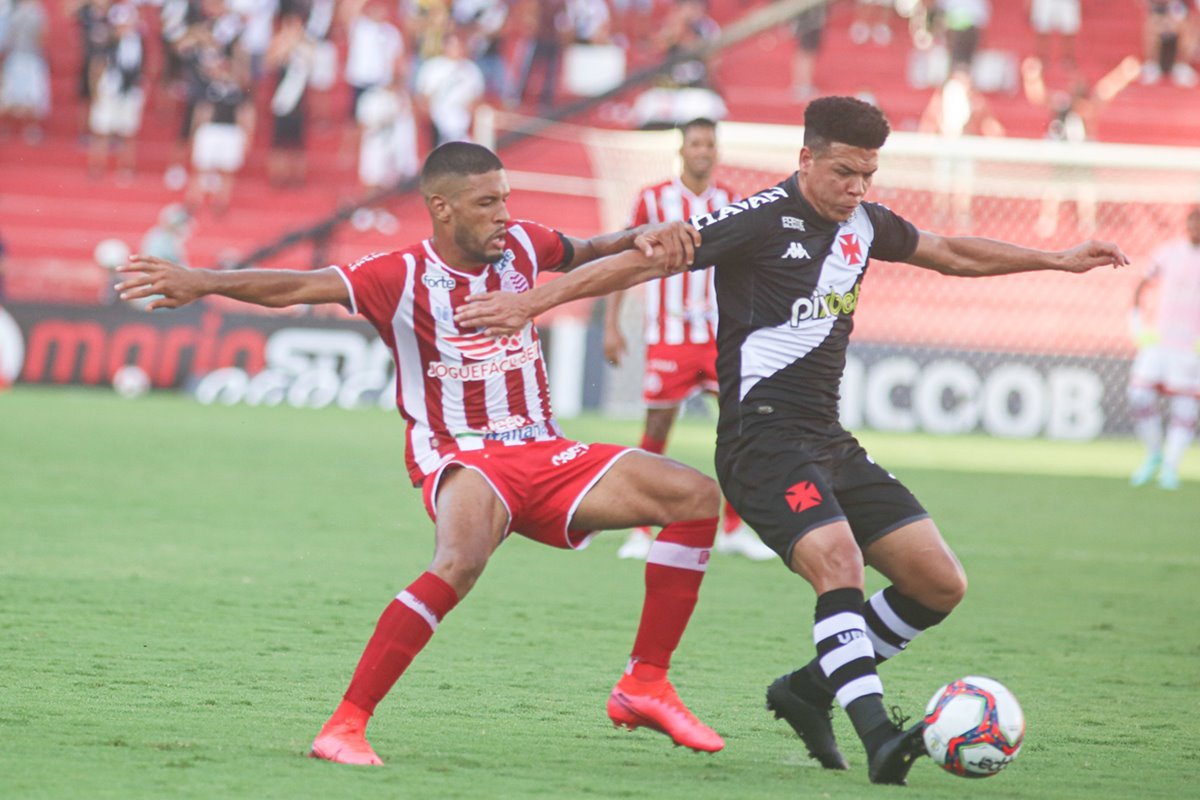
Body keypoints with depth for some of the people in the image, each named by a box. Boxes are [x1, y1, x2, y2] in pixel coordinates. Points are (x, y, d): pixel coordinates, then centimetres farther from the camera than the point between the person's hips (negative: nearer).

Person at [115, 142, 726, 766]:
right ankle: (343, 726, -32)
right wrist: (205, 283, -37)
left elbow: (582, 254, 24)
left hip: (545, 455, 6)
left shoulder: (521, 245, 4)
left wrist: (636, 241, 2)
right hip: (461, 458, -6)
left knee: (695, 495, -3)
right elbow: (300, 287, -23)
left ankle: (645, 688, 3)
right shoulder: (402, 276, -11)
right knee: (461, 561, -38)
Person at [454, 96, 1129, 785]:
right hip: (764, 438, -8)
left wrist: (1057, 260, 31)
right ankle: (879, 736, -40)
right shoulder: (762, 221, -11)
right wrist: (530, 303, -15)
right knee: (839, 561, -31)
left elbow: (953, 255, 30)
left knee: (941, 584, 2)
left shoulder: (864, 224, 12)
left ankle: (809, 690, 15)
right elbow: (641, 261, -11)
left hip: (829, 442, 8)